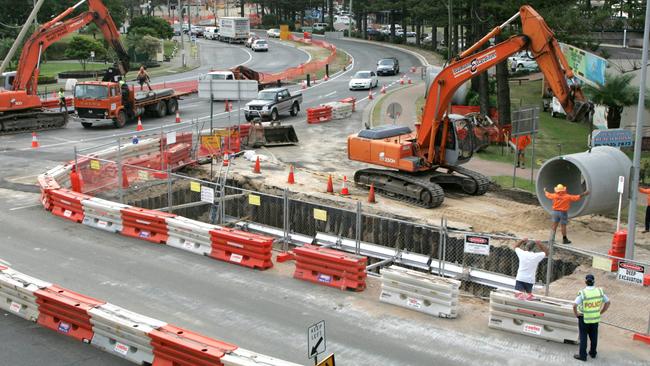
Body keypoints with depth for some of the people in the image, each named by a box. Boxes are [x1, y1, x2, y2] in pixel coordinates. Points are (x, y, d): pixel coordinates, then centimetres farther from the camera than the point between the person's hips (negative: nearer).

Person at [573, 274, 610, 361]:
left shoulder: (582, 293, -22)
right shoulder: (600, 291, -9)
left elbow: (575, 305, -29)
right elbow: (608, 302, 0)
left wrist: (576, 314, -12)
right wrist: (601, 312, 7)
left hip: (584, 318, -4)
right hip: (595, 318, 4)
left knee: (583, 337, 9)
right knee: (593, 336, 20)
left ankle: (583, 355, 17)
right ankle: (593, 353, 36)